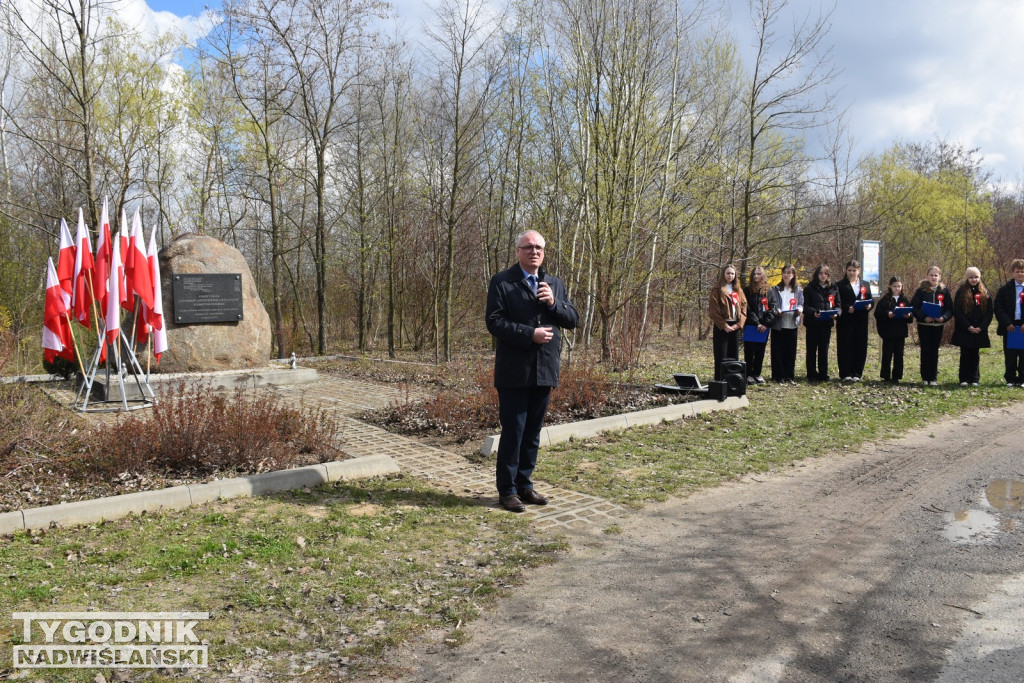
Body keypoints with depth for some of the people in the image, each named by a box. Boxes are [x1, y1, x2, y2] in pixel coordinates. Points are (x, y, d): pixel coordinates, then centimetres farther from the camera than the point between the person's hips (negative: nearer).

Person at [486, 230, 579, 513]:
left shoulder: (555, 284, 13)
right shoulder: (502, 282, -3)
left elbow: (573, 320, 9)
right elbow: (494, 322, -12)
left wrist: (554, 303, -9)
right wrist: (530, 334, -19)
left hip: (544, 372, 5)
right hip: (514, 372, -5)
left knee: (533, 433, 13)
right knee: (512, 432, -1)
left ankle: (524, 484, 24)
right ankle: (507, 490, 11)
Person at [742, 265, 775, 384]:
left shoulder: (768, 292, 10)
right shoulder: (747, 291, 1)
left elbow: (773, 309, 2)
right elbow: (747, 310, -6)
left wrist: (766, 324, -10)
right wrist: (757, 323, -14)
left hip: (764, 327, 3)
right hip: (750, 326, -3)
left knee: (760, 352, 8)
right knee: (749, 352, -2)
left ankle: (757, 374, 17)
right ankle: (748, 375, 4)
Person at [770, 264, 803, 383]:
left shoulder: (798, 290, 14)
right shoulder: (775, 289, 7)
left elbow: (801, 304, 9)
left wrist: (799, 309, -12)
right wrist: (776, 310, -18)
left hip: (792, 324, 2)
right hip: (778, 324, -2)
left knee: (791, 351, 5)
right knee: (778, 351, -2)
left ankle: (789, 375, 13)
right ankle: (778, 376, 2)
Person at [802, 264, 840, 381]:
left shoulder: (833, 289, 10)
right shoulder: (809, 288, 0)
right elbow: (805, 305, -5)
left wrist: (836, 313, -11)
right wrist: (813, 312, -23)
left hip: (826, 323, 3)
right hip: (812, 323, -3)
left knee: (824, 350, 8)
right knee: (812, 350, 3)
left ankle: (823, 375, 14)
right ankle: (811, 375, 9)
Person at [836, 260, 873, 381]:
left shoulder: (865, 285, 16)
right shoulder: (840, 285, 3)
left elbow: (871, 300, 13)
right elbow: (837, 303, -5)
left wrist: (869, 306, -9)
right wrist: (847, 308, -21)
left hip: (861, 321, 4)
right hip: (845, 320, -3)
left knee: (860, 347, 3)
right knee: (845, 346, -4)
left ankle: (856, 373, 11)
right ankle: (846, 374, 0)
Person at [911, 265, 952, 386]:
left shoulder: (944, 291, 5)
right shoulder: (921, 290, 0)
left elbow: (950, 309, 4)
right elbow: (913, 307, -5)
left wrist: (943, 317, -15)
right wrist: (923, 317, -18)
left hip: (938, 325, 1)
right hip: (924, 325, -1)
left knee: (934, 351, 5)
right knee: (925, 351, 2)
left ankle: (933, 378, 11)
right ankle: (925, 378, 9)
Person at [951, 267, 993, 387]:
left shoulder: (985, 293, 7)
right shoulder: (961, 291, 0)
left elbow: (989, 312, 5)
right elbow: (957, 311, -6)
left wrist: (981, 327, -7)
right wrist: (968, 326, -12)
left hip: (979, 330, 2)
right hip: (964, 330, -2)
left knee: (975, 354, 7)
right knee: (965, 354, 1)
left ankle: (975, 379, 12)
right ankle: (964, 379, 5)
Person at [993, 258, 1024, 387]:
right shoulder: (1005, 289, 5)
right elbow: (998, 307, -1)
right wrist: (1007, 323, -11)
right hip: (1010, 327, 0)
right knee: (1010, 355, 5)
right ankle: (1010, 379, 13)